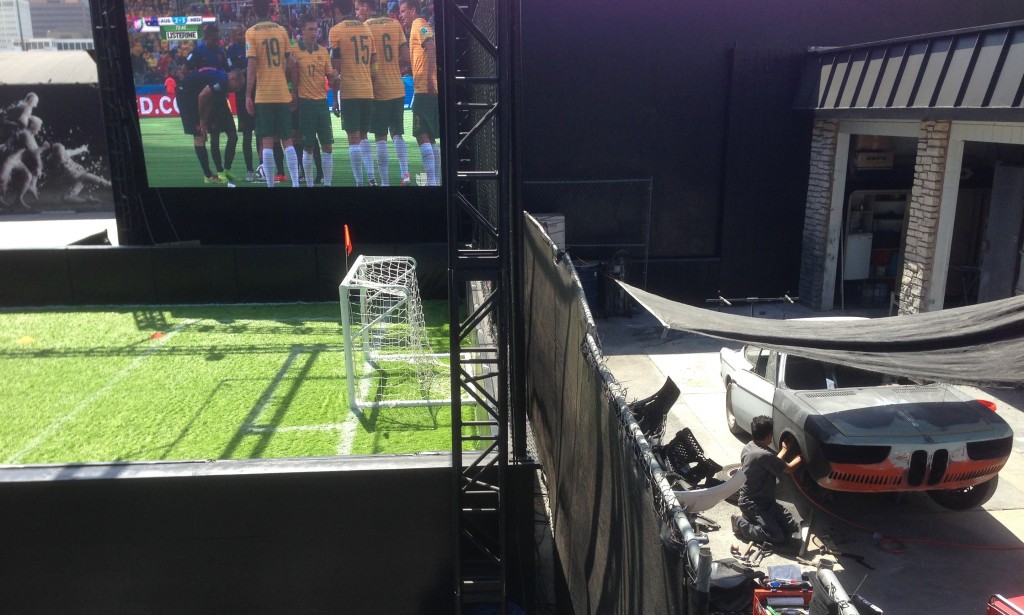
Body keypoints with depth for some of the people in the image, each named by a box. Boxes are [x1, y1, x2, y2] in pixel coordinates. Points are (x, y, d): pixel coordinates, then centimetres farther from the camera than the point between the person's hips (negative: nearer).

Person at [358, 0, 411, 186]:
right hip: (398, 88, 4)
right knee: (397, 133, 15)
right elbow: (406, 58, 5)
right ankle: (405, 172, -2)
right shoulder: (395, 23, 7)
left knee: (381, 137, 2)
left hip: (378, 91, -4)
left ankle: (385, 181, 1)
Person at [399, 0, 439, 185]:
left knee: (422, 136, -12)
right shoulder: (418, 27, 24)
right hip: (428, 89, 10)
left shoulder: (419, 24, -3)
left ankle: (432, 182, -16)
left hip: (425, 89, -10)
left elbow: (431, 47, -19)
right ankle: (436, 181, 12)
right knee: (430, 137, 11)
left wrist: (429, 77, -26)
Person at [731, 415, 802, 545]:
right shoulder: (764, 455, -27)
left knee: (792, 527, 6)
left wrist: (784, 450, 24)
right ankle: (741, 523, -2)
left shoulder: (748, 447, 2)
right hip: (752, 504, -9)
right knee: (778, 537, -16)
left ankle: (751, 518, 14)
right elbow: (788, 468, -13)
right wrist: (801, 456, 3)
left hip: (763, 500, 9)